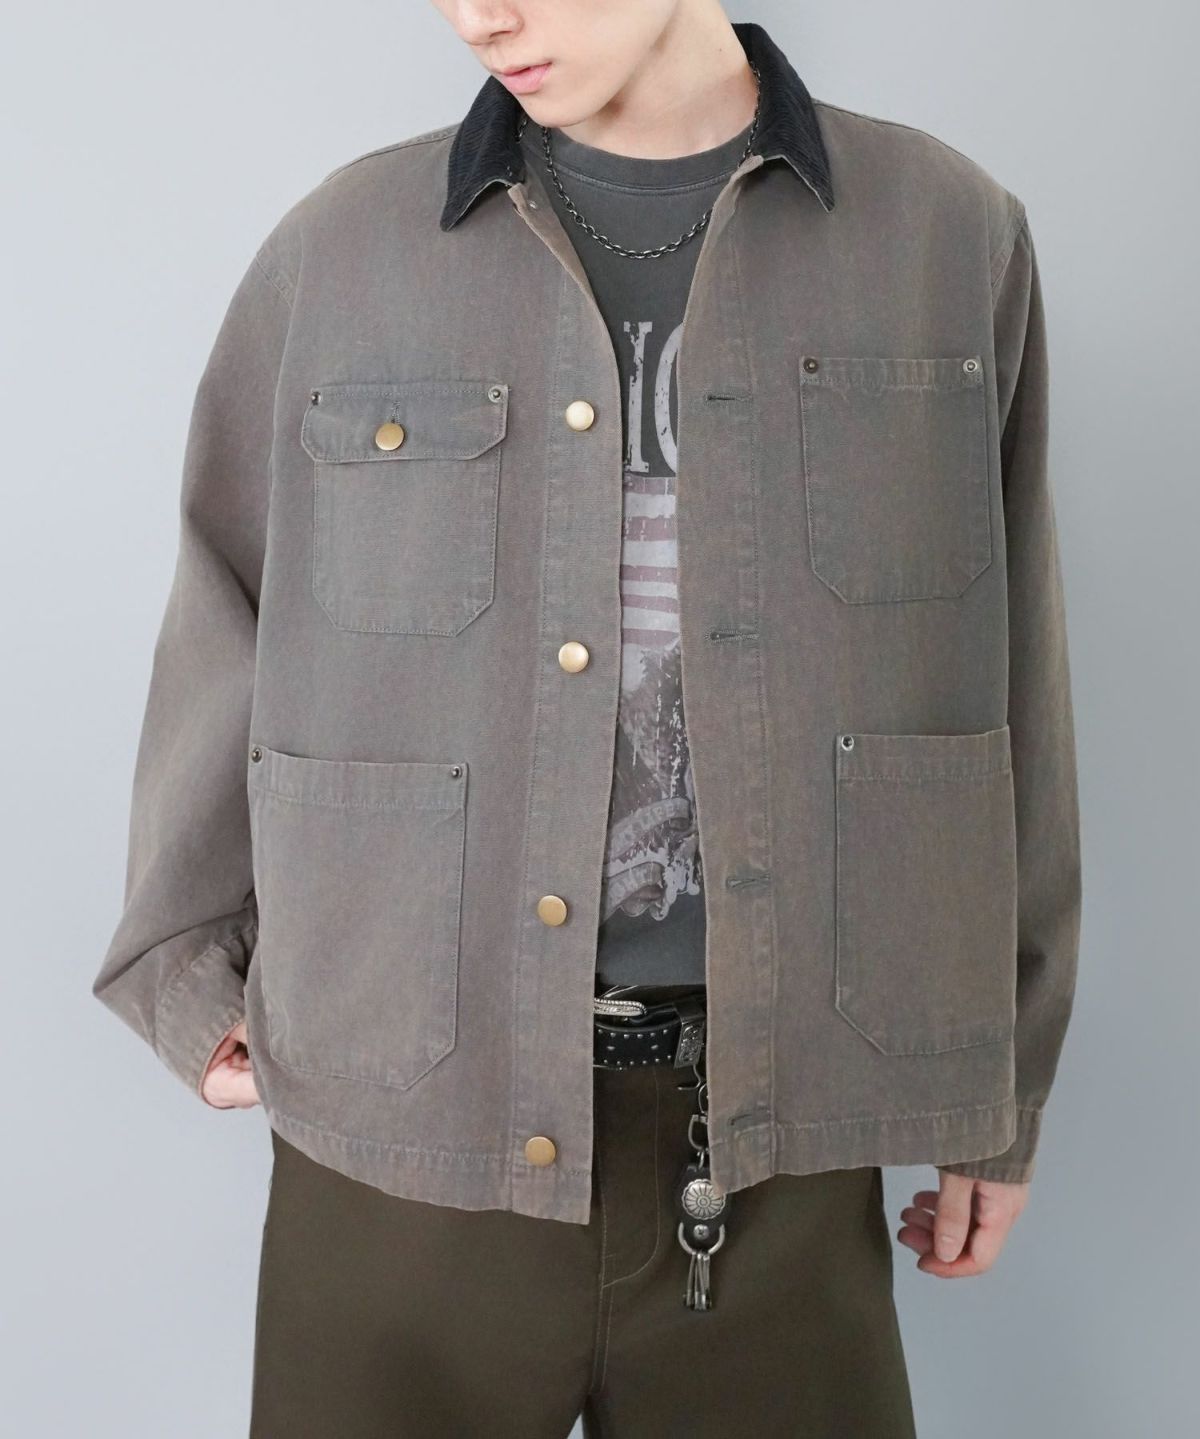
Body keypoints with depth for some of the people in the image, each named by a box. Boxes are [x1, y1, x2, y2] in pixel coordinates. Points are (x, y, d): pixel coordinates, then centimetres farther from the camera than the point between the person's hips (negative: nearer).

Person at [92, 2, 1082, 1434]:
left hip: (773, 1144, 1)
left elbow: (1004, 691, 5)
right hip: (400, 1129, 0)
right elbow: (228, 635, 10)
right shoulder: (339, 250, 1)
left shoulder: (952, 235, 2)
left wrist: (997, 1087, 9)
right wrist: (191, 968, 9)